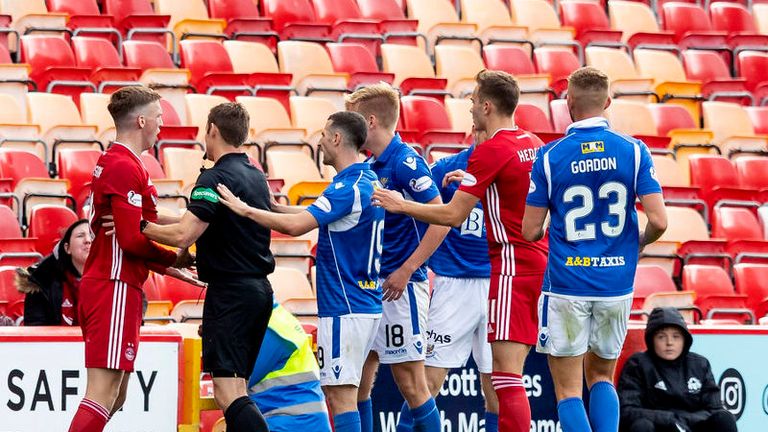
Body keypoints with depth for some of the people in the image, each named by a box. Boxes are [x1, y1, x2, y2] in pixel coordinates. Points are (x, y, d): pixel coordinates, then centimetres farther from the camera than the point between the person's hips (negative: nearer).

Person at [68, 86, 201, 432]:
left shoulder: (111, 162, 19)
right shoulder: (126, 168, -13)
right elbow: (132, 239, -19)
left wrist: (166, 267, 19)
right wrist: (175, 258, -6)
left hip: (100, 284, 11)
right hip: (116, 287, -11)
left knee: (115, 396, 14)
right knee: (103, 392, -15)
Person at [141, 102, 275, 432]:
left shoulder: (215, 178, -13)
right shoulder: (257, 177, 14)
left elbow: (183, 235, -23)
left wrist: (141, 226, -11)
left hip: (230, 292, -9)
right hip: (260, 290, 9)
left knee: (228, 394, -15)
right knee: (235, 389, 14)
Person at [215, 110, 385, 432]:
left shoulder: (349, 188, -18)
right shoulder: (369, 181, 14)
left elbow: (295, 225, -26)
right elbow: (313, 214, 26)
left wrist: (245, 209, -16)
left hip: (344, 306, -10)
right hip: (366, 304, 10)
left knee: (340, 393, -9)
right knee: (335, 390, 14)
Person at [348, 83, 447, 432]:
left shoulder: (405, 162, -14)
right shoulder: (372, 167, 13)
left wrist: (406, 271, -20)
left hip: (400, 287, -9)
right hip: (369, 287, 9)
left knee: (410, 383, -5)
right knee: (357, 384, 9)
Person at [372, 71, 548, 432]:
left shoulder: (490, 151, -13)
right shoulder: (533, 144, 12)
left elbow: (452, 215, -13)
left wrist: (401, 205, -3)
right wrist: (473, 182, 22)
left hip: (512, 264, -9)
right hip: (538, 262, 9)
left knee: (507, 375, -11)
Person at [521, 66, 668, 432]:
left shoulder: (550, 156, -6)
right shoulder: (634, 151, -2)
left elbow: (530, 231, -4)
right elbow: (658, 221, -8)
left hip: (566, 285, -3)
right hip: (617, 285, 3)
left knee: (568, 389, 4)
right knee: (601, 377, 20)